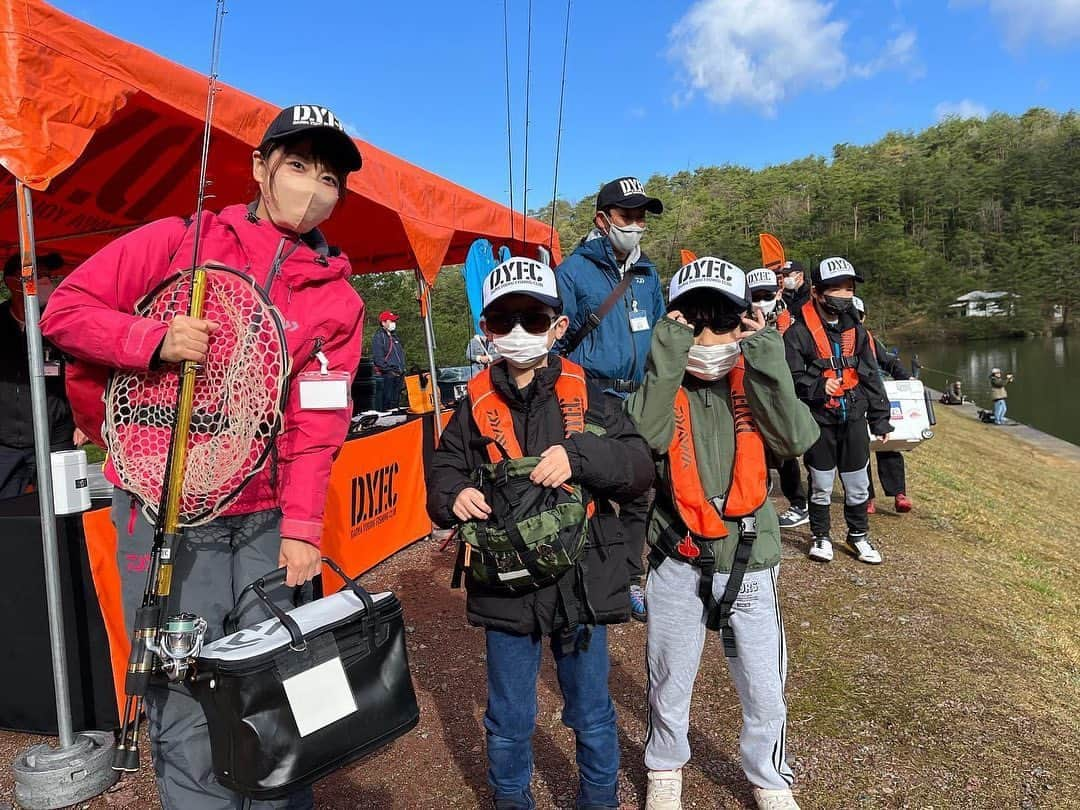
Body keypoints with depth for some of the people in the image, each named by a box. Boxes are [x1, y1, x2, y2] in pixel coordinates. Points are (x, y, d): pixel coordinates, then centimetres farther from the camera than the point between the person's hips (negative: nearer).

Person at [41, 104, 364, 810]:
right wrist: (155, 339, -15)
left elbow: (317, 426, 0)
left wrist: (301, 529, -9)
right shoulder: (180, 241, 2)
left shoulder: (338, 298, 6)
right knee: (188, 709, 1)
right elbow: (65, 310, 3)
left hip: (268, 519, 2)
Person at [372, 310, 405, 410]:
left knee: (396, 401, 12)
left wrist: (402, 370, 13)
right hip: (387, 375, -8)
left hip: (399, 375, 8)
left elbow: (401, 353, 25)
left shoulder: (394, 336, 20)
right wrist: (390, 370, -16)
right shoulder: (379, 336, -6)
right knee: (387, 404, -10)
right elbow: (378, 358, -14)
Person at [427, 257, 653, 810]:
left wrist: (579, 455, -26)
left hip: (580, 582, -1)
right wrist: (454, 495, -18)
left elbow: (640, 467, -9)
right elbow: (443, 470, 5)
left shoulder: (585, 396, -4)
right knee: (508, 721, 19)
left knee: (592, 716, 18)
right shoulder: (476, 405, 0)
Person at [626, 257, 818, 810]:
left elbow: (797, 440, -19)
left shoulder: (754, 384, -2)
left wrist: (766, 356, -22)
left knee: (764, 690, 12)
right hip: (677, 564, -1)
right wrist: (669, 355, -26)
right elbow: (647, 434, -27)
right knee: (670, 680, 18)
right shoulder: (665, 384, -6)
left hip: (749, 562, 1)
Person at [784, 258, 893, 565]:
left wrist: (880, 418, 10)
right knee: (821, 485, 9)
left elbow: (871, 376, 11)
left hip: (854, 418, 4)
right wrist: (819, 388, -26)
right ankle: (820, 536, 27)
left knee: (858, 485, 12)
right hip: (819, 420, -4)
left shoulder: (856, 330, 8)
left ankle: (858, 535, 31)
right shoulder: (799, 332, -9)